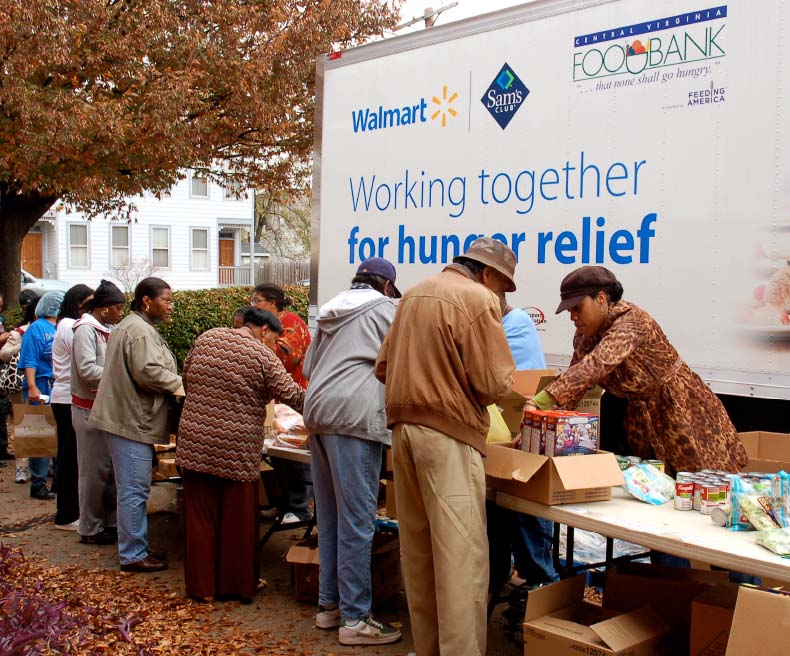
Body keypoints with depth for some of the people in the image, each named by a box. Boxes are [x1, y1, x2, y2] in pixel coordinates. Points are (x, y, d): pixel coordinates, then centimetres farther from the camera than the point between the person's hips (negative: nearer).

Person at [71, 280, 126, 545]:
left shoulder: (106, 330, 11)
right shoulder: (86, 329, -14)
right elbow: (87, 370, -22)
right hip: (90, 409, -8)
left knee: (110, 467, 14)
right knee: (94, 471, 0)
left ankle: (109, 521, 24)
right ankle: (90, 529, 11)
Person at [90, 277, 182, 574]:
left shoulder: (133, 326, 19)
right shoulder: (140, 330, -17)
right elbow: (147, 372, -26)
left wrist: (173, 382, 14)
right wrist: (177, 383, -11)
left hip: (129, 418, 11)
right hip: (132, 421, -11)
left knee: (134, 490, 16)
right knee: (134, 490, -4)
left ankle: (137, 548, 25)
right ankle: (132, 555, 3)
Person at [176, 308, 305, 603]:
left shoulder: (206, 339, 6)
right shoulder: (263, 356, -8)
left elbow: (186, 379, 15)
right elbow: (292, 396, -8)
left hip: (195, 444, 4)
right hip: (237, 451, -4)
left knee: (200, 518, 12)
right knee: (237, 522, 10)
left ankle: (201, 586, 20)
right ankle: (237, 585, 22)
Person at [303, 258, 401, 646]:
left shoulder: (332, 314, 24)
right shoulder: (386, 308, 6)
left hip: (318, 413, 8)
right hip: (355, 415, -7)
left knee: (330, 517, 13)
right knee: (357, 521, -5)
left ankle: (329, 604, 21)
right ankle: (355, 619, -1)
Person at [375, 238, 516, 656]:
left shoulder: (413, 295, 15)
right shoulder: (478, 300, -8)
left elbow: (383, 367, 16)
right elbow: (494, 384, -13)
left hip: (404, 429, 8)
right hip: (448, 433, -8)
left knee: (417, 547, 14)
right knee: (462, 553, -3)